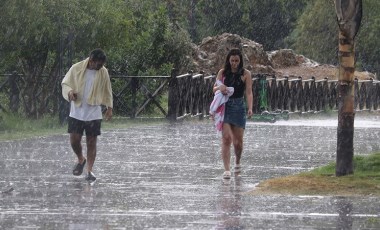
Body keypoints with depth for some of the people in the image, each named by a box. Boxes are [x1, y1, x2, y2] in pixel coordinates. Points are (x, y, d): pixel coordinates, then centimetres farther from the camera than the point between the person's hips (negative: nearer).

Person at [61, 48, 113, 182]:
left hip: (94, 114, 1)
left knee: (91, 142, 0)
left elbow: (107, 91, 12)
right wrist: (69, 91, -20)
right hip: (76, 112, -1)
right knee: (74, 140, -4)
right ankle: (81, 160, 25)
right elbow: (65, 83, 2)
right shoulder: (76, 69, -6)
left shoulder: (103, 72, 0)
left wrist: (109, 108, 9)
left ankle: (89, 171, 6)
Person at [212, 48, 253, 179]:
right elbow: (214, 89, 4)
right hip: (224, 107, 0)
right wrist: (220, 87, -20)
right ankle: (227, 169, -16)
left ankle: (237, 163, 35)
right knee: (226, 138, -13)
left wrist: (250, 108, -21)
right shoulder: (223, 73, 5)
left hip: (239, 107, 0)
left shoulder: (245, 74, 0)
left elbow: (249, 93, -6)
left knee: (238, 141, 5)